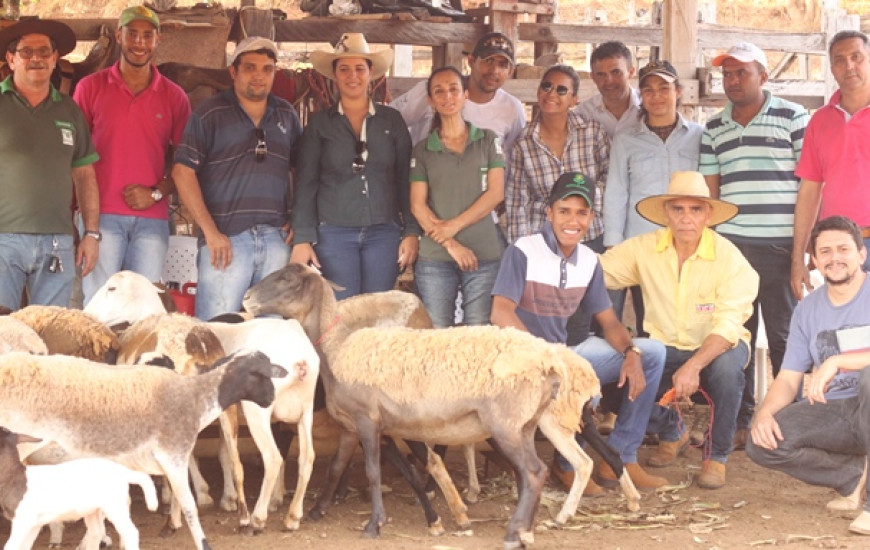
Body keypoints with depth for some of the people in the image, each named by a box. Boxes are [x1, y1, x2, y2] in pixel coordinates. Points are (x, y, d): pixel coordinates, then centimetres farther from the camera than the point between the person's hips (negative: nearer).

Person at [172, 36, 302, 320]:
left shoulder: (287, 115, 15)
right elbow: (183, 172, -5)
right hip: (226, 240, -4)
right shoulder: (209, 113, 2)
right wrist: (210, 231, -10)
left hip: (276, 239, 4)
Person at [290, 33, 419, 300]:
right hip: (334, 234, -1)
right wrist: (302, 239, -4)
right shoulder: (319, 123, 7)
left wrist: (412, 233, 0)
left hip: (384, 234, 1)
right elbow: (306, 184, 4)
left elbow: (406, 180, 9)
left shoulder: (392, 121, 9)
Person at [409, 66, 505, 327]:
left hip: (485, 255, 0)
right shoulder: (422, 150, 11)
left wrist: (455, 225, -8)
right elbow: (417, 205, 2)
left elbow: (496, 193, 2)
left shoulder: (488, 140, 11)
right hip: (434, 257, 0)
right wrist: (451, 245, -10)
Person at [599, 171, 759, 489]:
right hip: (665, 348, 3)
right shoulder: (644, 249, -8)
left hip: (717, 346, -3)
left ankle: (717, 457, -12)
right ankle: (671, 433, 13)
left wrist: (693, 367, -40)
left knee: (726, 367, -38)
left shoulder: (728, 257, -18)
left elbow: (728, 325, -25)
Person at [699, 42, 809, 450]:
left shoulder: (793, 118, 3)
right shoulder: (714, 129, 14)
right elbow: (709, 192, 15)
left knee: (784, 335, 1)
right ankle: (739, 422, 9)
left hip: (780, 246, -3)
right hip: (730, 244, 3)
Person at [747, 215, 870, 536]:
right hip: (834, 412, 5)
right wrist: (764, 414, -15)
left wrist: (837, 361, -33)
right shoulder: (808, 309, 7)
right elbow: (789, 379, 4)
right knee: (762, 443, -19)